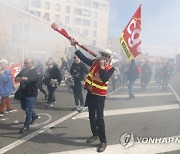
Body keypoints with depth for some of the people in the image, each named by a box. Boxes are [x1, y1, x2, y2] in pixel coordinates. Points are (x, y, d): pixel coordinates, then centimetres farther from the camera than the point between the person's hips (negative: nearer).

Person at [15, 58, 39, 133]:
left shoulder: (35, 72, -14)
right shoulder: (23, 70, 8)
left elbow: (29, 80, -28)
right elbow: (16, 78, 3)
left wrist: (21, 78, -11)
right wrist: (23, 79, -18)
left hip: (31, 94, -8)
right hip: (23, 93, 8)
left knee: (28, 110, -3)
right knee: (23, 107, 21)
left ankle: (26, 125, 12)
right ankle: (34, 115, 44)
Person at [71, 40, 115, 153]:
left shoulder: (110, 68, -11)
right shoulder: (95, 62, 3)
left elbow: (104, 79, -25)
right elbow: (84, 58, 2)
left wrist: (102, 67, -22)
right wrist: (76, 46, -1)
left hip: (100, 95, -6)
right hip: (90, 93, 6)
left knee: (99, 118, -4)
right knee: (92, 116, 18)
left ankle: (103, 141, 8)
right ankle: (95, 134, 36)